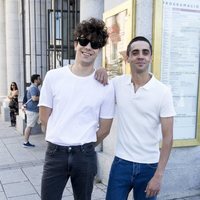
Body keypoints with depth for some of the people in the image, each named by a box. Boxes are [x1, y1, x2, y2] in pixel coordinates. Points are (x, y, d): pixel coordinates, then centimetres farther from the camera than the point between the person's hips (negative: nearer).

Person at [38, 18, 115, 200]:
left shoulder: (106, 87, -5)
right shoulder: (53, 77, -2)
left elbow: (104, 129, 3)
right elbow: (44, 117, 4)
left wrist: (83, 146, 11)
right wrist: (62, 140, 7)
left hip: (85, 155, 0)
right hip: (55, 152, 0)